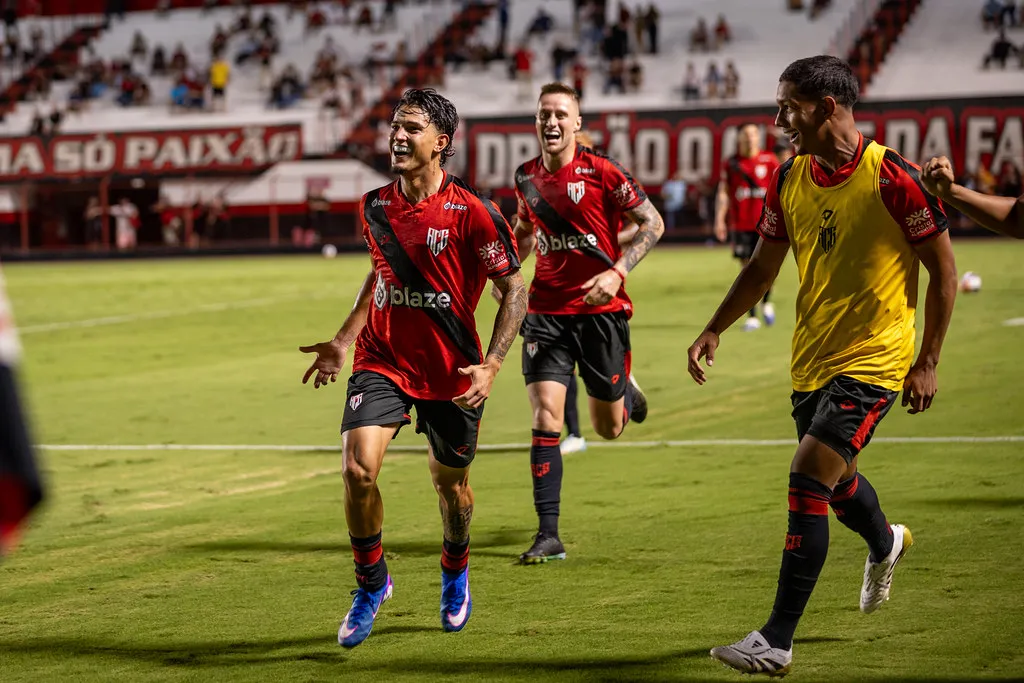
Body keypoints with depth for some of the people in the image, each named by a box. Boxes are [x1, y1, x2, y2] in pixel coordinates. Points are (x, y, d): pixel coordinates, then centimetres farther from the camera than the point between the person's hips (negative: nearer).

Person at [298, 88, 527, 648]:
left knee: (450, 482, 14)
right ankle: (371, 582, 4)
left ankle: (455, 572, 45)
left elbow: (515, 289, -7)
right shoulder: (375, 207, 2)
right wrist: (343, 341, 14)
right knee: (358, 469, -18)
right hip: (383, 361, 2)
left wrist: (492, 365, -16)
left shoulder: (471, 213, -13)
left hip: (452, 372, -2)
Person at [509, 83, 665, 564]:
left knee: (609, 428, 9)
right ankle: (548, 535, -8)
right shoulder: (526, 177, 3)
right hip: (546, 311, 2)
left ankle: (626, 393, 48)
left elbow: (652, 223, -7)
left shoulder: (601, 173, -11)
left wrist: (617, 273, -19)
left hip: (601, 309, -2)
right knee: (545, 419, -12)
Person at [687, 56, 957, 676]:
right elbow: (763, 267, 16)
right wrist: (714, 330, 7)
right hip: (812, 360, 7)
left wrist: (928, 362, -9)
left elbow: (944, 269, -8)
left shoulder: (893, 177, -15)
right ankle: (886, 544, 58)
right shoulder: (790, 179, 4)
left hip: (873, 357, -7)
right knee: (837, 482, 22)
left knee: (809, 480, -17)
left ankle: (777, 642, -14)